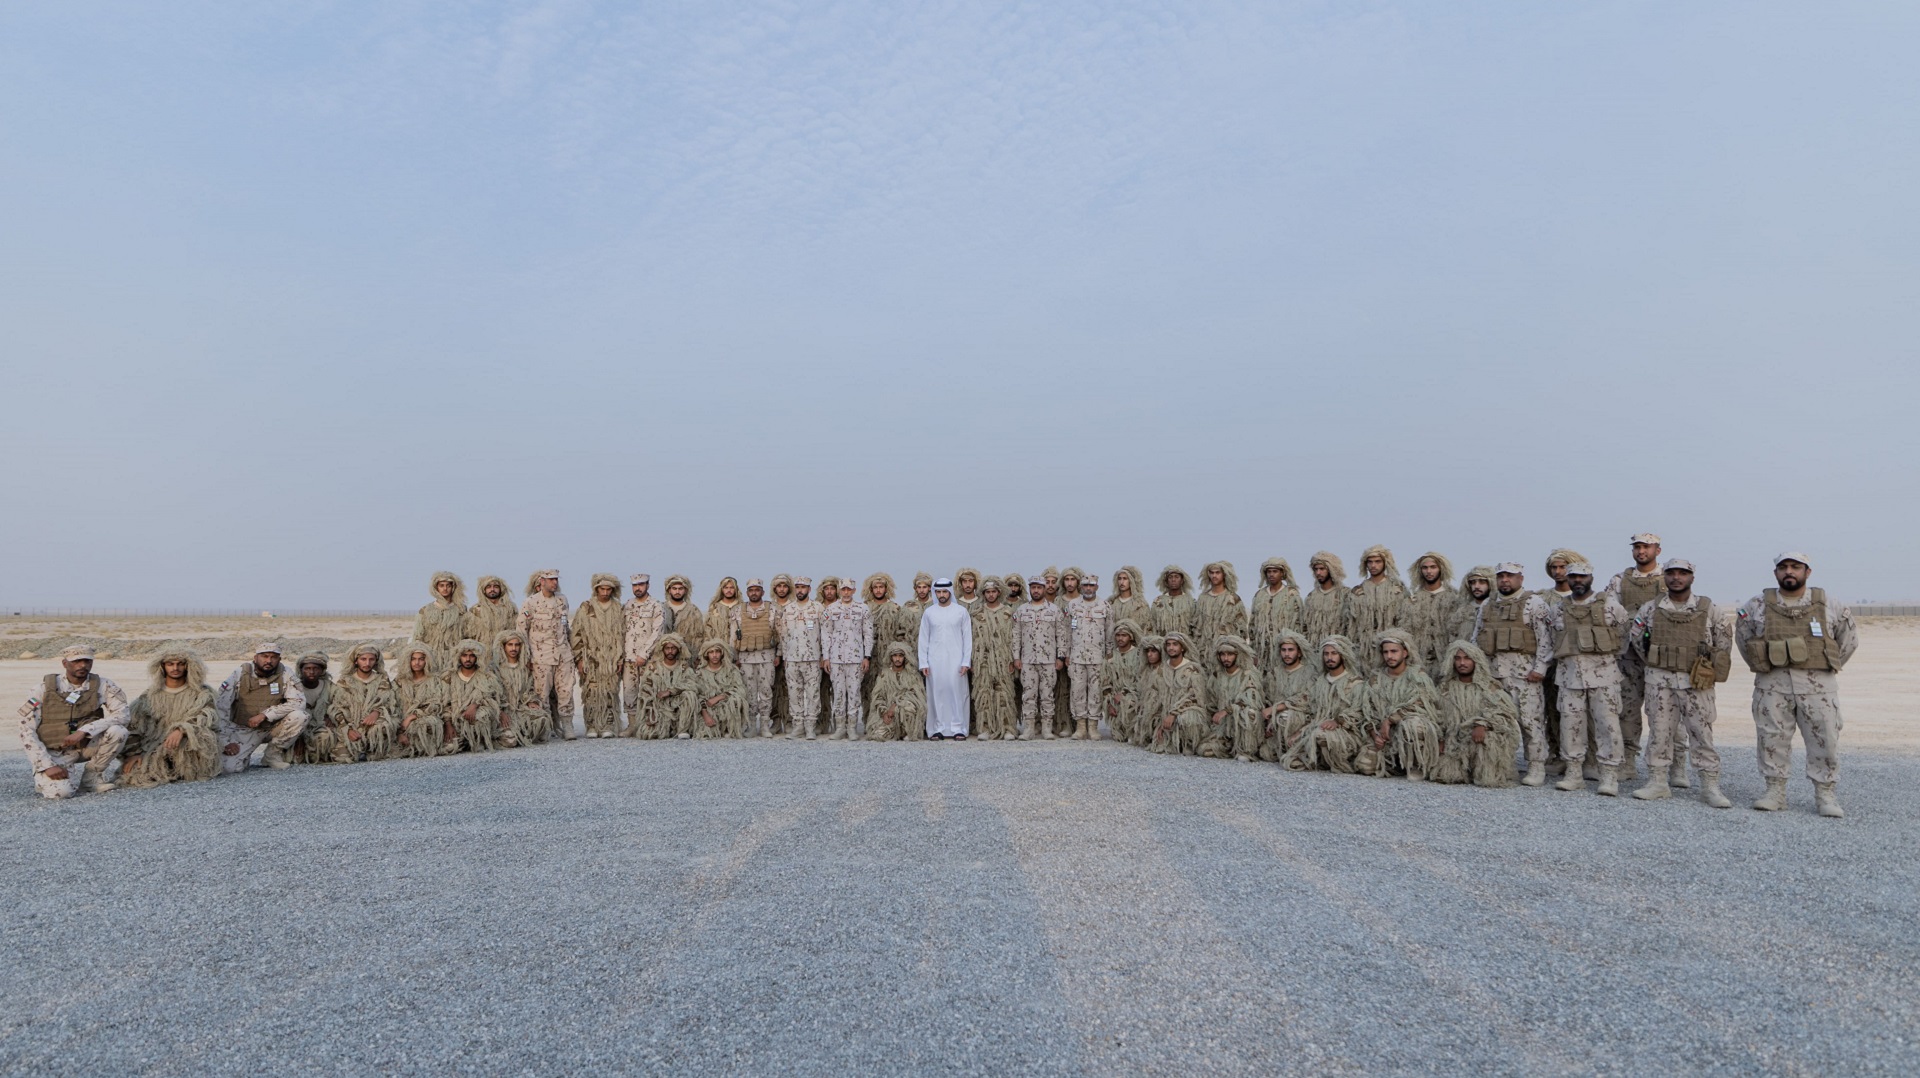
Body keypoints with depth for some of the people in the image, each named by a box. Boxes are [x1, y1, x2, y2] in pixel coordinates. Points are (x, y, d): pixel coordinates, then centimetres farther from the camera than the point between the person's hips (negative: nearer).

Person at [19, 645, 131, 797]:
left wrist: (84, 731, -31)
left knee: (117, 731, -27)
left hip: (87, 745, 1)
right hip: (55, 752, -1)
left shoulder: (102, 684, -7)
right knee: (60, 791, -27)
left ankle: (92, 775, -2)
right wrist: (47, 765, -19)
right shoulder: (45, 687, -10)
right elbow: (27, 730, -9)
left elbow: (122, 714, -18)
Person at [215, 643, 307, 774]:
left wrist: (265, 715, -26)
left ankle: (273, 754, -4)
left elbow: (299, 702, -18)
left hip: (273, 727, 1)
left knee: (299, 716, -28)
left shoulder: (285, 673, -10)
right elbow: (219, 709, -10)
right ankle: (246, 757, 15)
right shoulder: (239, 675, -11)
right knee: (229, 767, -24)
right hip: (244, 730, -1)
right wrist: (226, 742, -15)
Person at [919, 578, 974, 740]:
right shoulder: (929, 613, 7)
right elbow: (923, 639, 6)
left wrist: (966, 662, -6)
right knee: (937, 693, 1)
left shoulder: (961, 611, 3)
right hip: (935, 660, 1)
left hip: (956, 660, -1)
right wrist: (923, 663, -1)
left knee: (957, 692, -3)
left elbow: (967, 638, 2)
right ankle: (939, 728, 7)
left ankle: (958, 728, 2)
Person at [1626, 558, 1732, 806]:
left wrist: (1712, 672, 6)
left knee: (1702, 733, -1)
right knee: (1659, 731, 4)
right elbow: (1634, 638, 14)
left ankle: (1711, 786, 6)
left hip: (1696, 682, -1)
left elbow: (1724, 642, 8)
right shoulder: (1650, 608, 3)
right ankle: (1658, 783, 10)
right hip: (1659, 680, 1)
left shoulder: (1708, 608, 1)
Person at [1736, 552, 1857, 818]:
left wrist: (1830, 667, 9)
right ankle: (1775, 791, 11)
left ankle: (1825, 794, 10)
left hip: (1818, 685, 0)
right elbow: (1742, 636, 16)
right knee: (1772, 739, 2)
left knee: (1825, 739, -1)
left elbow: (1848, 639, 15)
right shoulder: (1758, 606, 3)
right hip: (1772, 685, 0)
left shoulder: (1827, 606, 4)